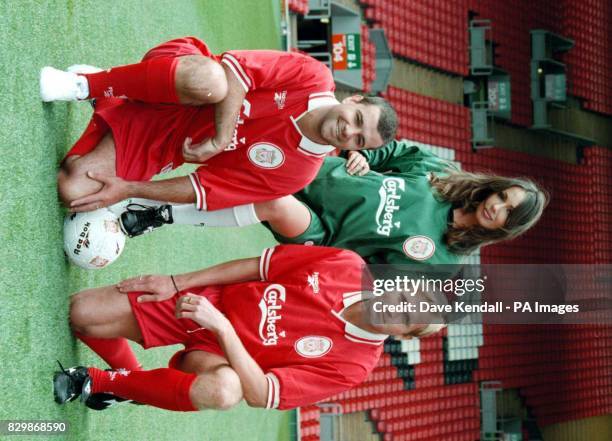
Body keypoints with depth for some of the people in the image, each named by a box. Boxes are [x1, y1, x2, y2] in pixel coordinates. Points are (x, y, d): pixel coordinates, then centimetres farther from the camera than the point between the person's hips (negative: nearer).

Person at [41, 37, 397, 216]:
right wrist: (222, 137, -24)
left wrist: (129, 189, -15)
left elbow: (204, 190, -11)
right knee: (209, 81, -40)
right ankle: (85, 84, -14)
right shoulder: (316, 77, -13)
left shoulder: (296, 172, -10)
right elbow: (234, 66, -15)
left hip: (155, 147, 0)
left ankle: (86, 86, -2)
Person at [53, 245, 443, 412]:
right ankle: (133, 379, 20)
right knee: (82, 312, -12)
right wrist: (176, 283, -4)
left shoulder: (352, 366, -18)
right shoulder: (349, 265, -11)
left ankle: (107, 382, -18)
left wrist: (222, 327, -33)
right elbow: (257, 266, 0)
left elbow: (260, 395, -25)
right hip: (196, 303, 3)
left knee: (224, 389, -43)